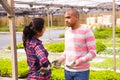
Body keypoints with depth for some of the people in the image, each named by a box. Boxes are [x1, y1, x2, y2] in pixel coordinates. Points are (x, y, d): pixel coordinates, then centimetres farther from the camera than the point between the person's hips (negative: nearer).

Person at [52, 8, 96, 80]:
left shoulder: (87, 32, -15)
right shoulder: (68, 32, 6)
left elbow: (93, 53, -15)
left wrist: (78, 62, -29)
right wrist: (60, 60, -3)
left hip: (81, 71, -6)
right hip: (68, 70, 6)